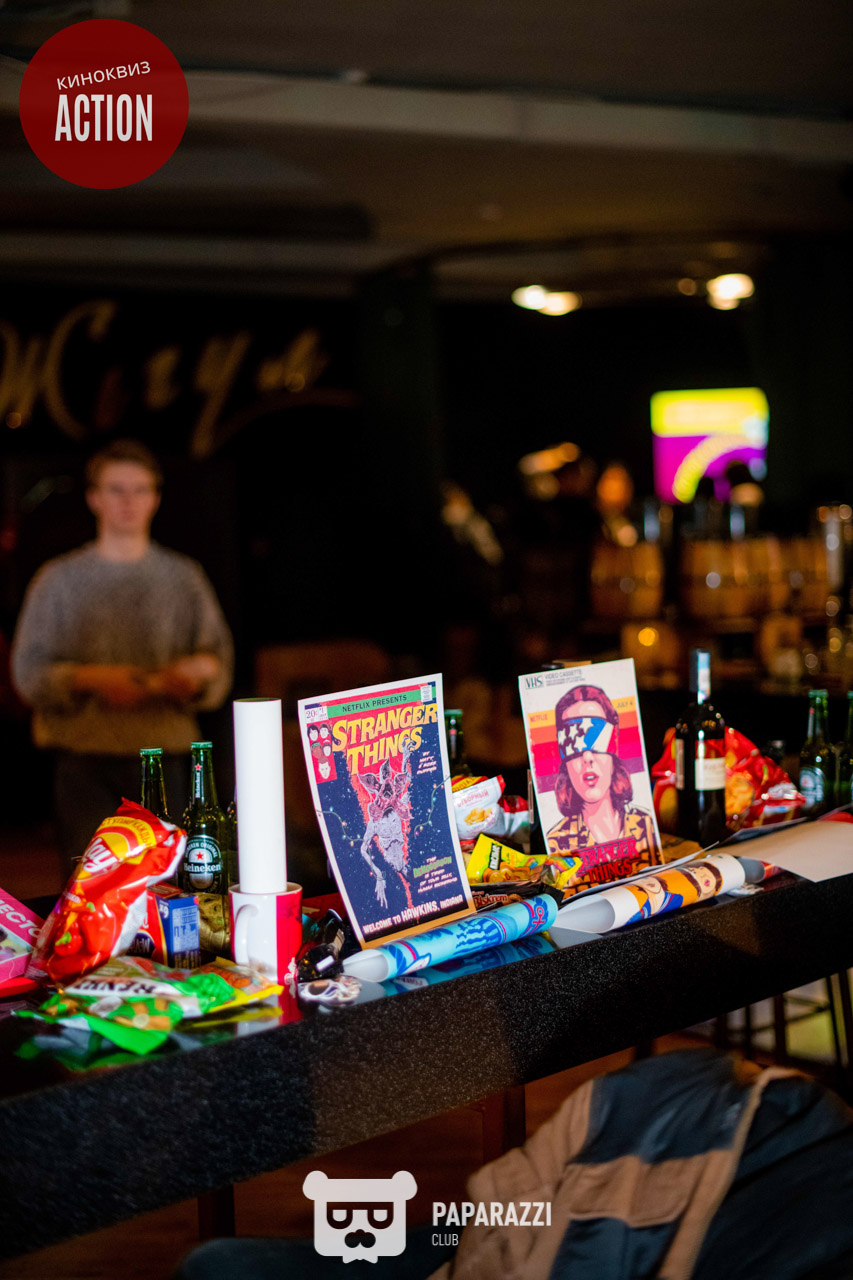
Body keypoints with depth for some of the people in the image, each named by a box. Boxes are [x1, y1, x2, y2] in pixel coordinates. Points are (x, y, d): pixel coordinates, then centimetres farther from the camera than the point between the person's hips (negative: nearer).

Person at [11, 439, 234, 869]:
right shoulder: (60, 579, 9)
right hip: (84, 756, -1)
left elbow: (218, 653, 12)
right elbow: (28, 671, 4)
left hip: (164, 754, 1)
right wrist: (91, 679, -13)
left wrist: (197, 673, -11)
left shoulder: (183, 576, 13)